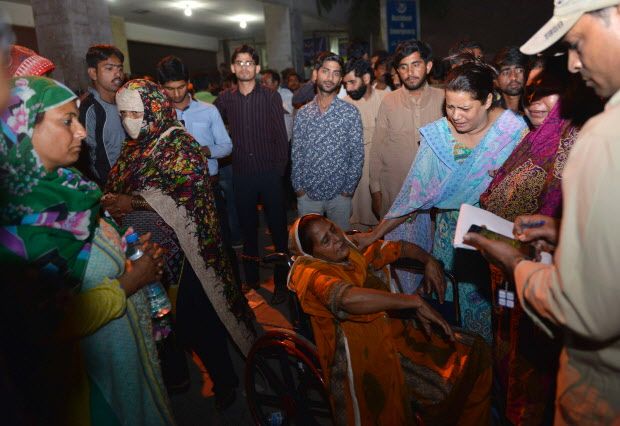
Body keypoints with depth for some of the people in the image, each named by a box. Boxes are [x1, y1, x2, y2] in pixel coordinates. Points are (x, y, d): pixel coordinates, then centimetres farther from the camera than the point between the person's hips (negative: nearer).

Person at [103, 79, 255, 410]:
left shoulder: (178, 143, -13)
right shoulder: (133, 145, 10)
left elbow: (189, 192, -22)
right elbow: (116, 186, 17)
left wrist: (132, 203, -25)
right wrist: (112, 204, -5)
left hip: (180, 243, -7)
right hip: (146, 245, 7)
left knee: (196, 313, 3)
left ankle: (224, 379, 22)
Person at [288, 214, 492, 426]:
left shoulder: (356, 249, 9)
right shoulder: (311, 272, -13)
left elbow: (402, 247, 25)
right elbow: (349, 298, -33)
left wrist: (429, 261, 7)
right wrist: (415, 301, -27)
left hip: (393, 335, 7)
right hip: (365, 358, -7)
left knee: (473, 350, 1)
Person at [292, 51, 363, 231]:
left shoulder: (350, 112, -4)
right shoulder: (303, 113, 3)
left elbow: (357, 154, -4)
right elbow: (296, 153, 6)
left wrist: (349, 188, -8)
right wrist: (298, 186, 0)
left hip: (340, 194, -2)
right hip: (307, 193, 2)